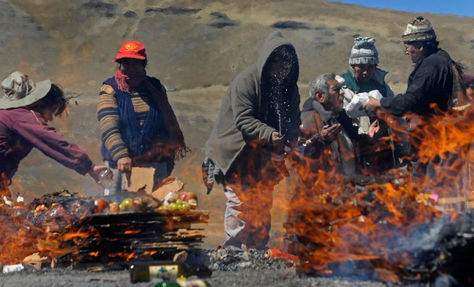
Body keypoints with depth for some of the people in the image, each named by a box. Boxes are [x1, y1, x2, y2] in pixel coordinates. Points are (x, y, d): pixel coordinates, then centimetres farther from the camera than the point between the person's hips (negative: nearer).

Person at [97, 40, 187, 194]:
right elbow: (109, 128, -14)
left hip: (155, 163, 3)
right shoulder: (110, 89, 0)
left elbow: (169, 123, 17)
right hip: (120, 163, -3)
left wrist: (169, 157, 14)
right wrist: (121, 156, -27)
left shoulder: (155, 87, 10)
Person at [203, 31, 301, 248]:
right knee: (239, 202, -9)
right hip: (237, 155, -7)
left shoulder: (289, 87, 7)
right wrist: (269, 135, -39)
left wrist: (286, 142, -13)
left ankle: (258, 250, 22)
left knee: (263, 205, 12)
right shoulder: (246, 81, -15)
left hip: (264, 159, 7)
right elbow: (243, 120, -23)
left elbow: (294, 121, 9)